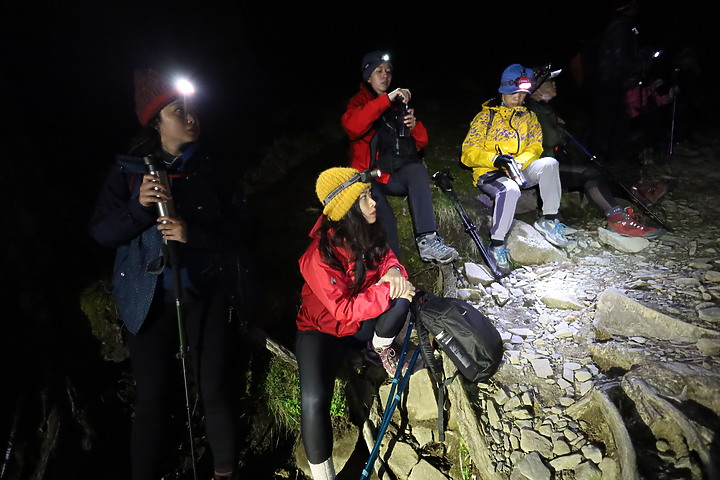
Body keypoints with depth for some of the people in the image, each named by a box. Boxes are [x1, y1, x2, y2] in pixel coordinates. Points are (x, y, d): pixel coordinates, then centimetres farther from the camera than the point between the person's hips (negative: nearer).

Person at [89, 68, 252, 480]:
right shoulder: (128, 171, 6)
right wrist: (139, 206, -17)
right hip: (151, 300, 0)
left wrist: (193, 233, -19)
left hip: (210, 295, 0)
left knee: (216, 390, 4)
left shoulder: (211, 170, 5)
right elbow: (101, 233, 1)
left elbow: (242, 226, -3)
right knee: (153, 399, 2)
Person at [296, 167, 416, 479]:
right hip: (324, 330, -5)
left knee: (402, 299, -25)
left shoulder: (368, 232, -12)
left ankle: (379, 349, 5)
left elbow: (385, 255, 4)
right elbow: (345, 310, -29)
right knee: (314, 399, -27)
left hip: (363, 320, 5)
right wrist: (387, 291, -30)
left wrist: (393, 272, -19)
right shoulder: (320, 256, -31)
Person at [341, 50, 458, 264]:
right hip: (371, 179, -3)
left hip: (399, 176, 3)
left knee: (417, 169, -31)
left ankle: (427, 240, -40)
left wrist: (414, 126, -6)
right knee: (384, 218, -33)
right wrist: (386, 99, -22)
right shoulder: (360, 101, 10)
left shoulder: (400, 103, 22)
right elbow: (353, 126, -17)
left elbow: (421, 142, 17)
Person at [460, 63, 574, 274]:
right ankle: (497, 244, -27)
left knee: (549, 163, -24)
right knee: (510, 189, -37)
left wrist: (519, 162, -15)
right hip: (490, 174, -4)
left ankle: (549, 219, -14)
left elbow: (535, 146, 8)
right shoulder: (486, 116, 4)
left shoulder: (529, 117, 18)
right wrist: (495, 159, -22)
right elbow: (469, 152, -4)